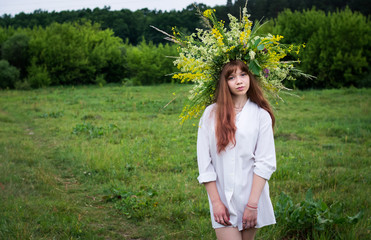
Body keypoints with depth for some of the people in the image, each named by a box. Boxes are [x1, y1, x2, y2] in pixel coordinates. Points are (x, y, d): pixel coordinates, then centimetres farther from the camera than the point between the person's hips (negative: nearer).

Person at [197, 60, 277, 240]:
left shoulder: (261, 115, 1)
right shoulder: (211, 114, 2)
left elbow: (265, 162, -5)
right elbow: (204, 162, 0)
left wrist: (252, 204, -12)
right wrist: (215, 202, -5)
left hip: (252, 193, 0)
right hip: (222, 197, 0)